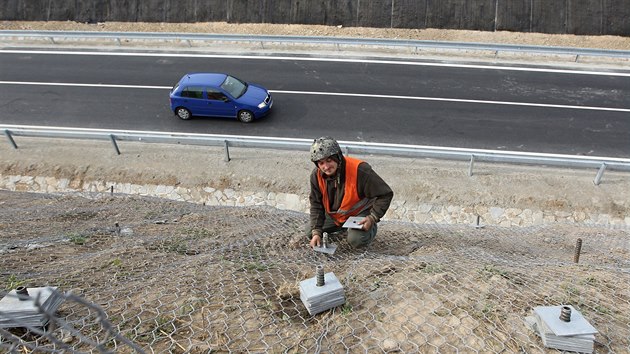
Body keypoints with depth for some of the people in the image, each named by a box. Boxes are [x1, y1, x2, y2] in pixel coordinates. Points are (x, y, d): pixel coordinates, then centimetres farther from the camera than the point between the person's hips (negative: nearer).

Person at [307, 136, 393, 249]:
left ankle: (371, 228, 7)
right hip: (333, 215, 6)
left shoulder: (359, 170, -32)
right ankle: (343, 227, 22)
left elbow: (385, 194, -22)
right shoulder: (316, 175, -16)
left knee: (356, 241, -30)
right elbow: (316, 205, -6)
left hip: (359, 213, -5)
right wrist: (316, 232, -15)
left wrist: (372, 218, -27)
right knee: (310, 233, 0)